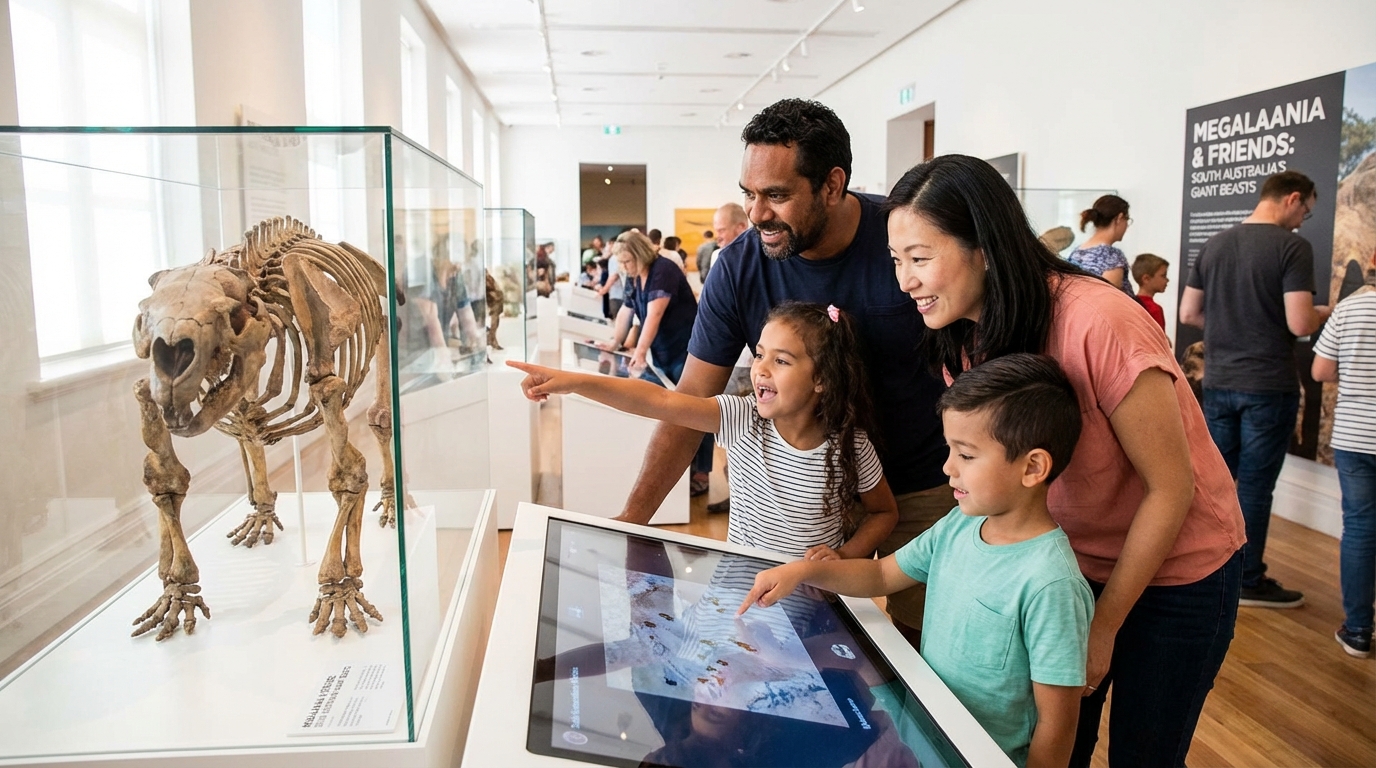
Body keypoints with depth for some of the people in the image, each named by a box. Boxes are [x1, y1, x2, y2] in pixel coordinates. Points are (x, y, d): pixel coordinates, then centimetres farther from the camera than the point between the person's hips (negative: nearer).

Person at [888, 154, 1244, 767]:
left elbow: (1172, 488, -22)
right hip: (1071, 562, 5)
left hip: (1174, 569, -5)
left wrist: (1103, 627, -15)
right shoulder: (964, 337, -10)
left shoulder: (1098, 325, -31)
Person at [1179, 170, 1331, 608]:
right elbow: (1299, 324, -17)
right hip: (1269, 386, -5)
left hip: (1219, 382, 5)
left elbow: (1189, 314, 9)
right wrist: (1324, 314, 3)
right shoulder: (1292, 247, -12)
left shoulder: (1215, 244, 6)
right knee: (1254, 485, 4)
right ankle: (1249, 581, 15)